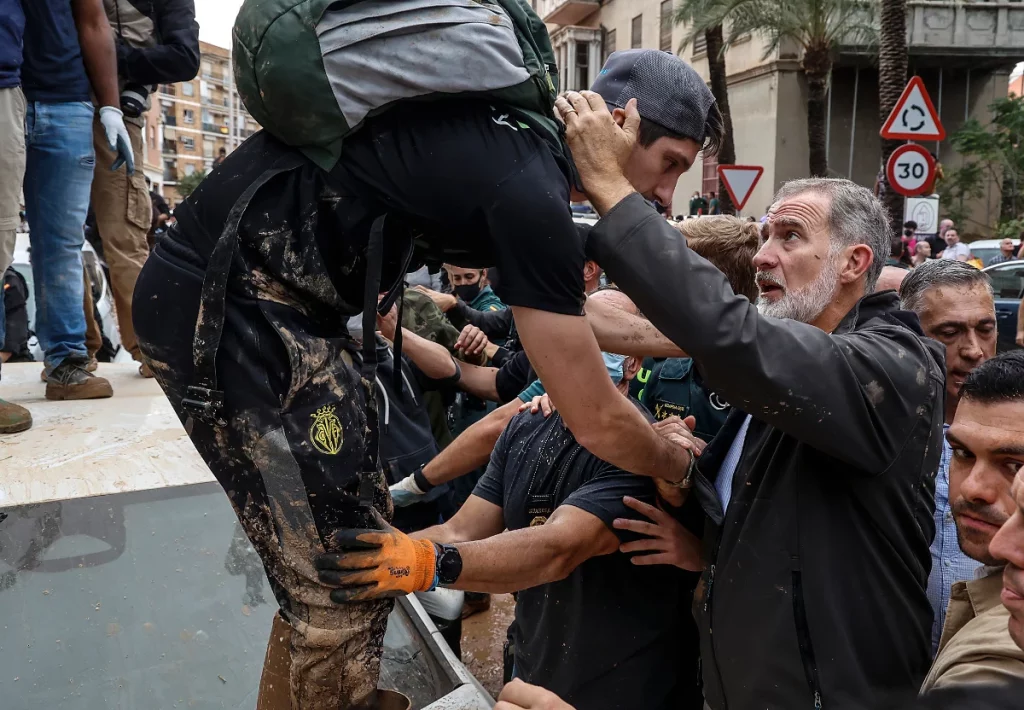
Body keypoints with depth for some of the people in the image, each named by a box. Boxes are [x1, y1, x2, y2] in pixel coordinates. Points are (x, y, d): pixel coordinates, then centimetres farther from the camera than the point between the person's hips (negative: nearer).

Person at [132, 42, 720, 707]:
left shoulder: (517, 136, 9)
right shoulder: (528, 186, -20)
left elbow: (573, 311, 23)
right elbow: (596, 421, -13)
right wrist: (685, 467, 6)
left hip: (255, 290, 10)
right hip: (225, 303, -10)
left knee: (357, 550, 14)